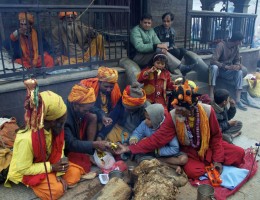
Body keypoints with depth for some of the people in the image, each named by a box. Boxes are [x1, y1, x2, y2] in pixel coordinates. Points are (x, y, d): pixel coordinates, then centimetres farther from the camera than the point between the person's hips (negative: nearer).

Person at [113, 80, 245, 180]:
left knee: (239, 153, -11)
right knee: (193, 172, -27)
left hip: (209, 146, 1)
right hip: (190, 151, -1)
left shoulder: (208, 111, -25)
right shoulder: (173, 116, -26)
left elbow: (216, 136, -10)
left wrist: (217, 159, -14)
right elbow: (157, 139, -27)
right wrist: (129, 148, -34)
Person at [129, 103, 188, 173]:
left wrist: (158, 151, -29)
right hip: (149, 152, 5)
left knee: (183, 159, -27)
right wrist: (133, 139, -33)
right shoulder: (144, 124, -15)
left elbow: (175, 148, -25)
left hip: (165, 153, -4)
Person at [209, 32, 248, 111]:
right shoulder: (221, 45, -20)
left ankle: (238, 100, -29)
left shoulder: (236, 47, 1)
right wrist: (227, 67, -38)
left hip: (227, 72, 5)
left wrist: (238, 65, -15)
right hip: (218, 70, -5)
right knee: (214, 66, -39)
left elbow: (237, 60, 11)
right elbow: (213, 61, -30)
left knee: (240, 71, -24)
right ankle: (211, 96, -42)